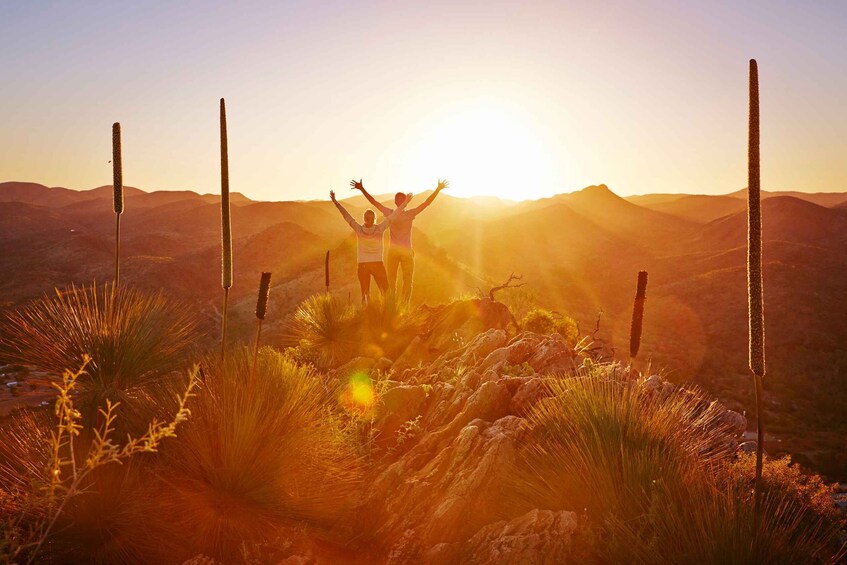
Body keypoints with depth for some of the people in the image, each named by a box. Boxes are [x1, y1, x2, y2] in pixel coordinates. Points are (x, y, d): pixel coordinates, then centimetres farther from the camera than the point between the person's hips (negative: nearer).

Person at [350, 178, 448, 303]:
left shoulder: (410, 214, 3)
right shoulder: (390, 213, 3)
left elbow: (426, 203, 0)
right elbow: (374, 202, 4)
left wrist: (438, 190, -7)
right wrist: (362, 189, 1)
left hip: (407, 252, 0)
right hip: (393, 251, 0)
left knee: (408, 281, 3)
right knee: (391, 281, 5)